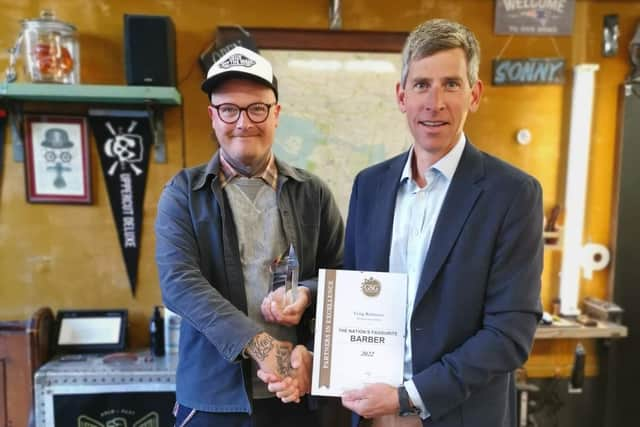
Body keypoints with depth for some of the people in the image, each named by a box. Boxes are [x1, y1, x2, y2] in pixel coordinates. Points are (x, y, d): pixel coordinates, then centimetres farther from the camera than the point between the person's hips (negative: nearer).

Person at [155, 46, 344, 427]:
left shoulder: (313, 192, 3)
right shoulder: (183, 193, -1)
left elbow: (344, 273, 5)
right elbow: (179, 281, -13)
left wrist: (307, 294, -17)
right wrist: (260, 345, -22)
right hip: (214, 395, -1)